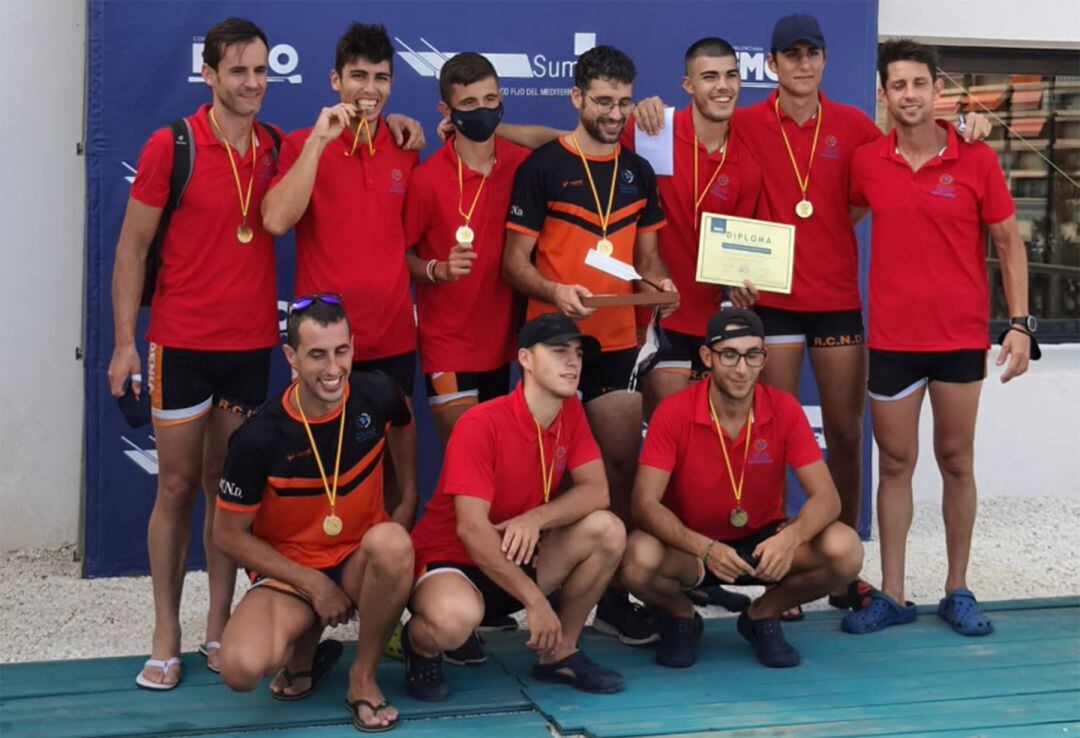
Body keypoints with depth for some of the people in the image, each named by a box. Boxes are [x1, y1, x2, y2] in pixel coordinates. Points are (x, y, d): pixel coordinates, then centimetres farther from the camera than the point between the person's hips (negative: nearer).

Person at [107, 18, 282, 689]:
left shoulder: (279, 148, 3)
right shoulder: (171, 147, -6)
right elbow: (132, 248, -2)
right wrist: (124, 342, -7)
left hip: (252, 343, 3)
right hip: (181, 343, -3)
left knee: (228, 484, 9)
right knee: (178, 487, 3)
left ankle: (220, 628, 17)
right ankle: (166, 639, 11)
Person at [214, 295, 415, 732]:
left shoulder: (379, 397, -10)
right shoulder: (259, 438, -17)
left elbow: (404, 456, 15)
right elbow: (229, 534, -7)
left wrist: (403, 517, 5)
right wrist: (313, 584, -12)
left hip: (360, 564, 2)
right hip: (288, 573, -2)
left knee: (390, 542, -36)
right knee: (242, 668, -31)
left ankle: (363, 677, -12)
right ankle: (304, 646, 7)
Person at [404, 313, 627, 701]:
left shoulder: (571, 411, -2)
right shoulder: (480, 424, -22)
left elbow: (596, 491, -8)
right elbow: (472, 530, -27)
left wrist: (537, 518, -27)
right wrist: (536, 601, -26)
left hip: (520, 557, 7)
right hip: (452, 559, -6)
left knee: (607, 530, -15)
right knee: (455, 617, -40)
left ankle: (559, 654, 3)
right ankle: (420, 643, 0)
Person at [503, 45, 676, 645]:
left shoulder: (638, 172, 12)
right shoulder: (543, 167, -4)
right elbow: (516, 261, -6)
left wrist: (659, 281, -6)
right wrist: (553, 292, -25)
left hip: (618, 339, 4)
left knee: (622, 461, 3)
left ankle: (614, 595, 12)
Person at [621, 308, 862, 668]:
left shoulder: (784, 409, -11)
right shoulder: (674, 412, -17)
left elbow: (826, 496, -14)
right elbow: (645, 503, -21)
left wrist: (790, 538, -37)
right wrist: (705, 549, -38)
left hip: (762, 541, 2)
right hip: (691, 546, -2)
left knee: (845, 550, -24)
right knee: (640, 561, -35)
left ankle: (763, 615, 5)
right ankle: (682, 618, 3)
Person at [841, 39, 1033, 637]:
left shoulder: (976, 160, -4)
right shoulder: (867, 163, 1)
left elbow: (1008, 242, 1)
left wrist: (1020, 324, -6)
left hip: (961, 337, -1)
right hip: (891, 337, 1)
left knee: (956, 461, 8)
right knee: (894, 463, 6)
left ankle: (958, 590, 20)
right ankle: (892, 595, 14)